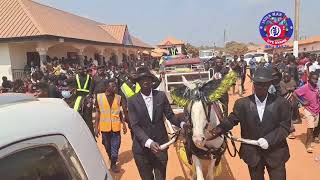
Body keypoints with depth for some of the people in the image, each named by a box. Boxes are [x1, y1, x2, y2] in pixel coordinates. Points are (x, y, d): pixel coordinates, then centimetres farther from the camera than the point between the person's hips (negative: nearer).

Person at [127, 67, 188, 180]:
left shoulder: (161, 96, -3)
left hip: (160, 145, 1)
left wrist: (182, 124, -21)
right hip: (141, 147, 0)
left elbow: (170, 115, -1)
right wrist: (149, 142, -28)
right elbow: (135, 126, -14)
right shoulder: (132, 101, -9)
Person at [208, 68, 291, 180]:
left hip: (275, 153, -1)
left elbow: (285, 126, -9)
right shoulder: (242, 103, -7)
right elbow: (232, 120, -6)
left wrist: (269, 139, -23)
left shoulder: (281, 103, -9)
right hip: (252, 153, 1)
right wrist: (219, 129, -26)